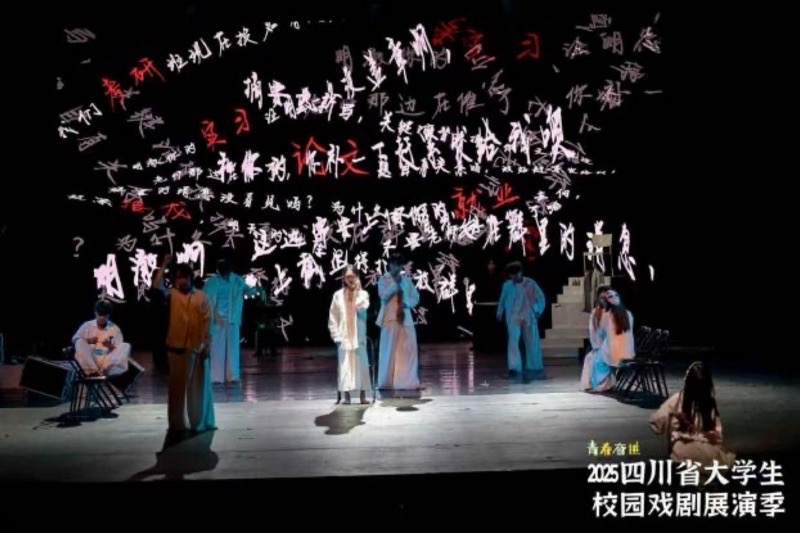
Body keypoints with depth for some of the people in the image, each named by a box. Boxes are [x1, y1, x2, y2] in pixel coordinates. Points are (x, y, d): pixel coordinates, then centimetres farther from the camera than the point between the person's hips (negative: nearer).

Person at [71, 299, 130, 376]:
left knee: (126, 346, -21)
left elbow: (119, 351, 2)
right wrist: (87, 341, -13)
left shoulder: (115, 329, 5)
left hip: (108, 364, 0)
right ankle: (92, 371, -30)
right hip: (89, 363, 1)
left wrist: (110, 346, -19)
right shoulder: (87, 325, 8)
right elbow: (74, 340, 4)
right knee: (80, 342, -23)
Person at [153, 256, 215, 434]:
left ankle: (200, 422, 18)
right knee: (178, 385, 5)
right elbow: (157, 287, -18)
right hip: (177, 347, 0)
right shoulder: (172, 294, 2)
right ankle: (178, 423, 12)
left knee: (198, 385, 8)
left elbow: (206, 322, 0)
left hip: (197, 348, 0)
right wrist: (164, 265, -20)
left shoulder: (201, 297, 2)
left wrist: (205, 345, -5)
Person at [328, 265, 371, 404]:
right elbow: (333, 317, 5)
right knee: (345, 365, -1)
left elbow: (363, 307, -17)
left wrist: (357, 289, -14)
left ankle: (363, 395, 4)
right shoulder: (338, 295, 5)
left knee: (361, 364, 0)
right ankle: (346, 396, 2)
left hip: (359, 335, 0)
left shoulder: (363, 293, 5)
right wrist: (336, 335, -3)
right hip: (344, 336, 0)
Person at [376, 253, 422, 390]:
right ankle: (386, 383, 6)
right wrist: (395, 282, -12)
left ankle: (408, 381, 8)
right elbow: (383, 295, -14)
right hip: (390, 319, -4)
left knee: (408, 350, 2)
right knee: (389, 350, -1)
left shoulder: (407, 280, 10)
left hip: (405, 319, 4)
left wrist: (406, 303, -8)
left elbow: (416, 298, 11)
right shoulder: (383, 279, 0)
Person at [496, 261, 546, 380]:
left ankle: (536, 368, 25)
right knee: (513, 341, -15)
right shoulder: (507, 285, -1)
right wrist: (500, 313, 6)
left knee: (532, 343, 9)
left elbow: (541, 297, 4)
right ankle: (514, 368, -17)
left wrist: (539, 311, -3)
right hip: (513, 318, -1)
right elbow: (502, 300, 10)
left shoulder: (530, 284, -3)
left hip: (529, 317, 1)